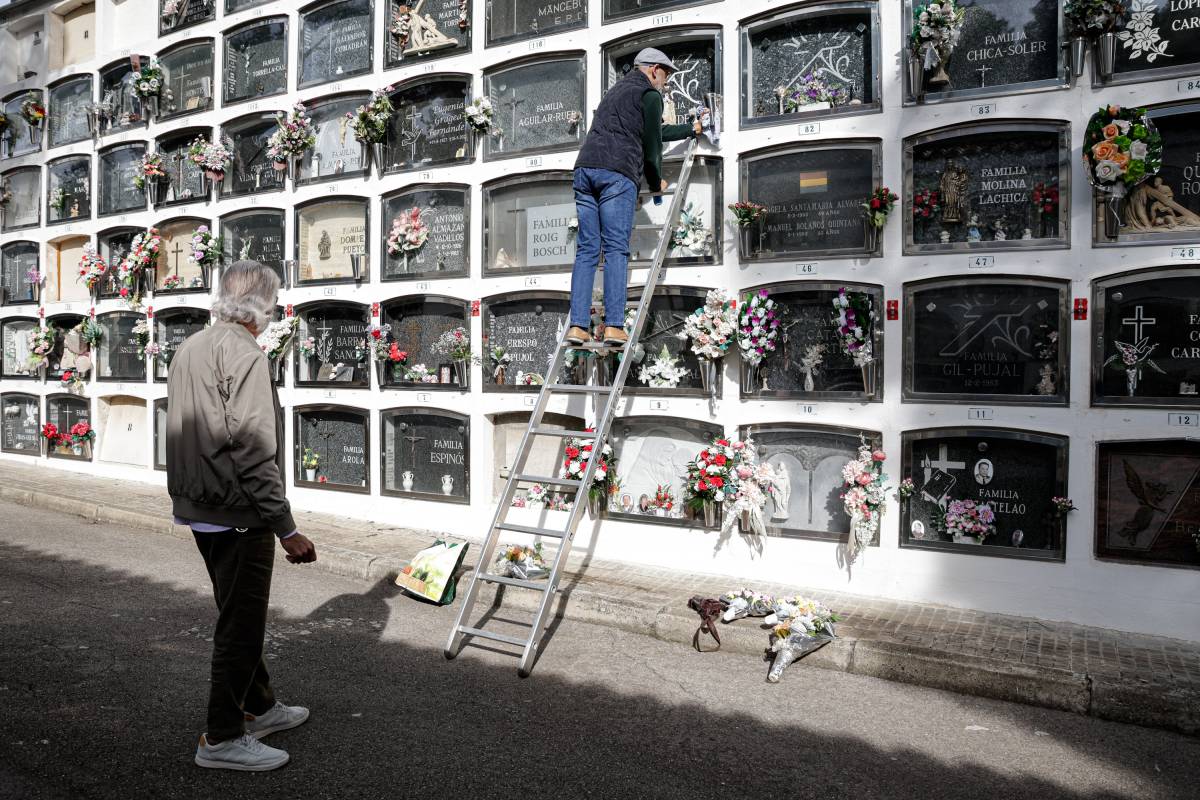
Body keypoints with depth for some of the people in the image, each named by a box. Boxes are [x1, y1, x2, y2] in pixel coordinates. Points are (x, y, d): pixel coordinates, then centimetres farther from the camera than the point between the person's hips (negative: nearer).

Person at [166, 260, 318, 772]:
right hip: (238, 513, -10)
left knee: (240, 614, 20)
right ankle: (222, 738, 12)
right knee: (241, 623, 2)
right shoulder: (244, 355, -18)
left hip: (198, 507, 10)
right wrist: (286, 528, -21)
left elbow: (184, 435, 18)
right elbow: (253, 451, -23)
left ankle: (259, 707, 34)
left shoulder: (189, 349, 11)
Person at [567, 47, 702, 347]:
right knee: (616, 249, -8)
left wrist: (691, 129, 52)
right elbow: (652, 144, 4)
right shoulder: (650, 95, 9)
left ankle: (578, 326, -5)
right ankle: (614, 326, -12)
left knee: (586, 250, 2)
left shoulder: (617, 90, 36)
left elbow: (657, 131, 41)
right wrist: (656, 183, 21)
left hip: (585, 168, 7)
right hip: (618, 174, -7)